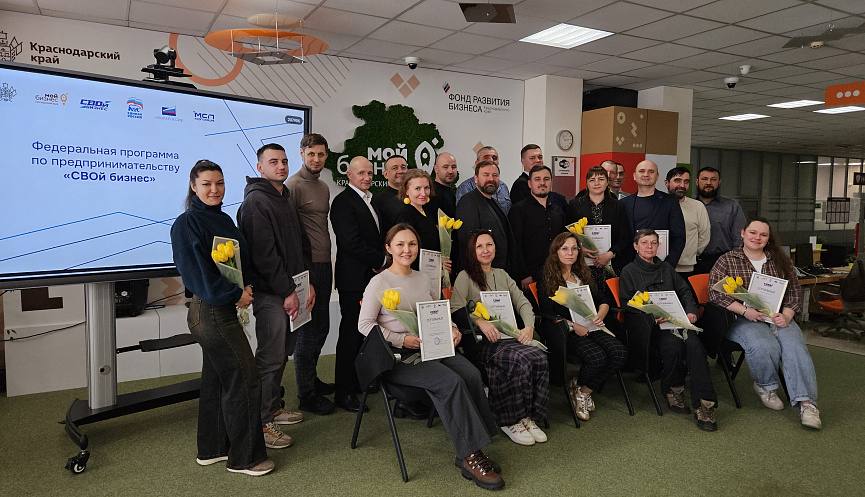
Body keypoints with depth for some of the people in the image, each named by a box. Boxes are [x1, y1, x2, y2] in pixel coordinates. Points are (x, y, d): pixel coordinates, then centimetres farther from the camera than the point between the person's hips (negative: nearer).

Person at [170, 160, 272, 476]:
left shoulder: (223, 219, 11)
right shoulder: (187, 223, -13)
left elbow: (242, 259, 16)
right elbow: (197, 272, -17)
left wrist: (245, 289, -2)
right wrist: (235, 295, -12)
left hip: (223, 310, 8)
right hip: (211, 312, -8)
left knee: (217, 379, 16)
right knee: (244, 380, -3)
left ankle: (212, 449, 30)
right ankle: (244, 457, 10)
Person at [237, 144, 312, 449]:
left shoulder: (286, 199, 18)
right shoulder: (256, 202, -12)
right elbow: (264, 254, -18)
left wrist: (308, 282, 12)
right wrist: (287, 291, -16)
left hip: (290, 289, 9)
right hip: (270, 294, -9)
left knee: (282, 353, 16)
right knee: (270, 358, -4)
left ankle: (273, 408, 30)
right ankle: (261, 423, 6)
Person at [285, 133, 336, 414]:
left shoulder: (324, 187, 16)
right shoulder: (294, 185, -10)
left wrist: (328, 264, 16)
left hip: (324, 265, 9)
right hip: (307, 267, -8)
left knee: (321, 327, 17)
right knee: (309, 330, -1)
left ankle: (311, 379, 33)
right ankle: (307, 395, 11)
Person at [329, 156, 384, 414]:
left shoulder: (371, 199, 17)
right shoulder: (343, 202, -11)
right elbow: (351, 242, -20)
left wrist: (380, 262, 6)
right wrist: (381, 260, -13)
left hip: (373, 275, 8)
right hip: (355, 279, -8)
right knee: (351, 333, -2)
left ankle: (359, 380, 26)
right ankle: (345, 391, 8)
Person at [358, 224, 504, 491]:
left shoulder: (423, 279, 18)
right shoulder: (379, 283, -1)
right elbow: (364, 324, -6)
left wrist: (451, 328, 2)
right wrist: (401, 340, -17)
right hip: (398, 357, -6)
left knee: (472, 375, -22)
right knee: (451, 381, -29)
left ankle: (471, 453, -13)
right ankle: (470, 456, -18)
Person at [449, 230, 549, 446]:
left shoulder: (502, 275, 25)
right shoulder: (465, 277, 7)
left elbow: (523, 302, 18)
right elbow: (456, 308, -7)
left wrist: (529, 326, -1)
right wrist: (480, 321, -21)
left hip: (511, 335, 5)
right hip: (484, 341, -5)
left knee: (540, 357, -25)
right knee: (521, 360, -31)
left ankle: (529, 417, -13)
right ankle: (510, 420, -16)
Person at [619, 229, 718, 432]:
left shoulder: (666, 268, 26)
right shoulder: (629, 272, 10)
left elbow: (685, 291, 24)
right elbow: (627, 304, 1)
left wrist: (691, 311, 3)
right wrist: (652, 316, -15)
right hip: (648, 324, -4)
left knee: (694, 344, -28)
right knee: (672, 343, -34)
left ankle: (703, 405, -31)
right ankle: (673, 392, -12)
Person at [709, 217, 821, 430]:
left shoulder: (781, 260, 17)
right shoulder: (727, 260, 6)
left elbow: (795, 291, 14)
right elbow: (716, 293, -5)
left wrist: (786, 316, -5)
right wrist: (744, 310, -17)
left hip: (779, 317, 3)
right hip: (743, 320, -3)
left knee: (796, 347, -26)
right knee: (764, 347, -32)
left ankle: (806, 403, -26)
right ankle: (766, 386, -4)